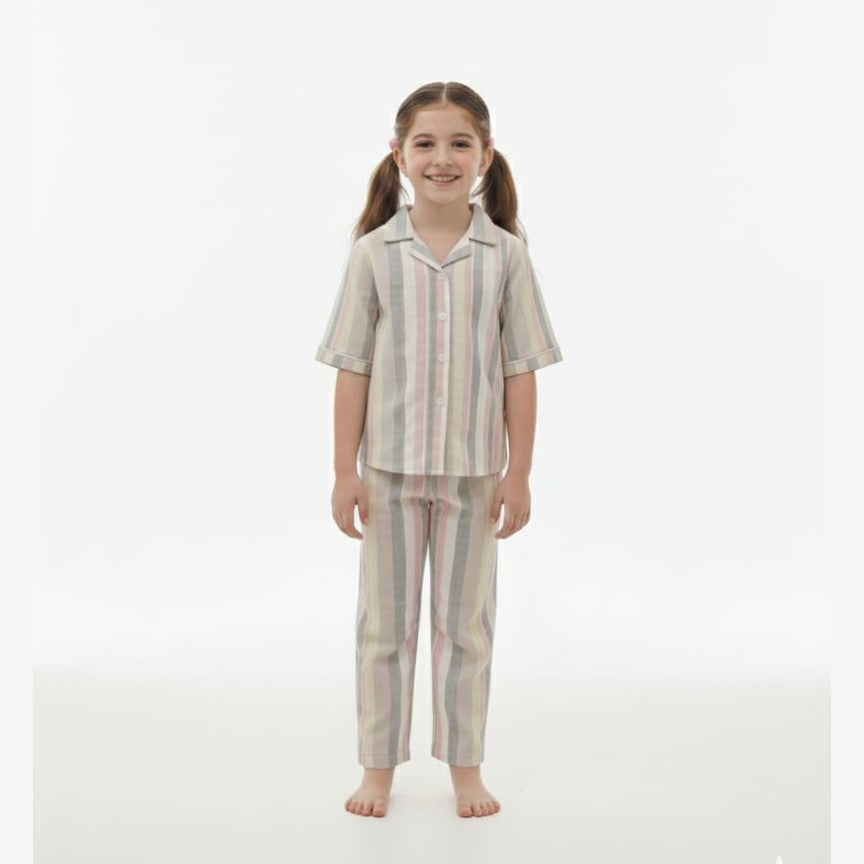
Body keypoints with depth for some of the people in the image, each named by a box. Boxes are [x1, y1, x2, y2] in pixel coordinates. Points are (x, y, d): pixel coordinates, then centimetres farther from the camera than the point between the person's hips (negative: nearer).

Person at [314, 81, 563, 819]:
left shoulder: (506, 254, -3)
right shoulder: (373, 253, -4)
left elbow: (521, 371, -2)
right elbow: (352, 369, -3)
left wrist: (518, 473, -3)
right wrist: (345, 471, -4)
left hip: (474, 468, 0)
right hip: (391, 466, 0)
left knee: (465, 622, 12)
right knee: (385, 621, 11)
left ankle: (465, 767, 27)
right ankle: (379, 766, 26)